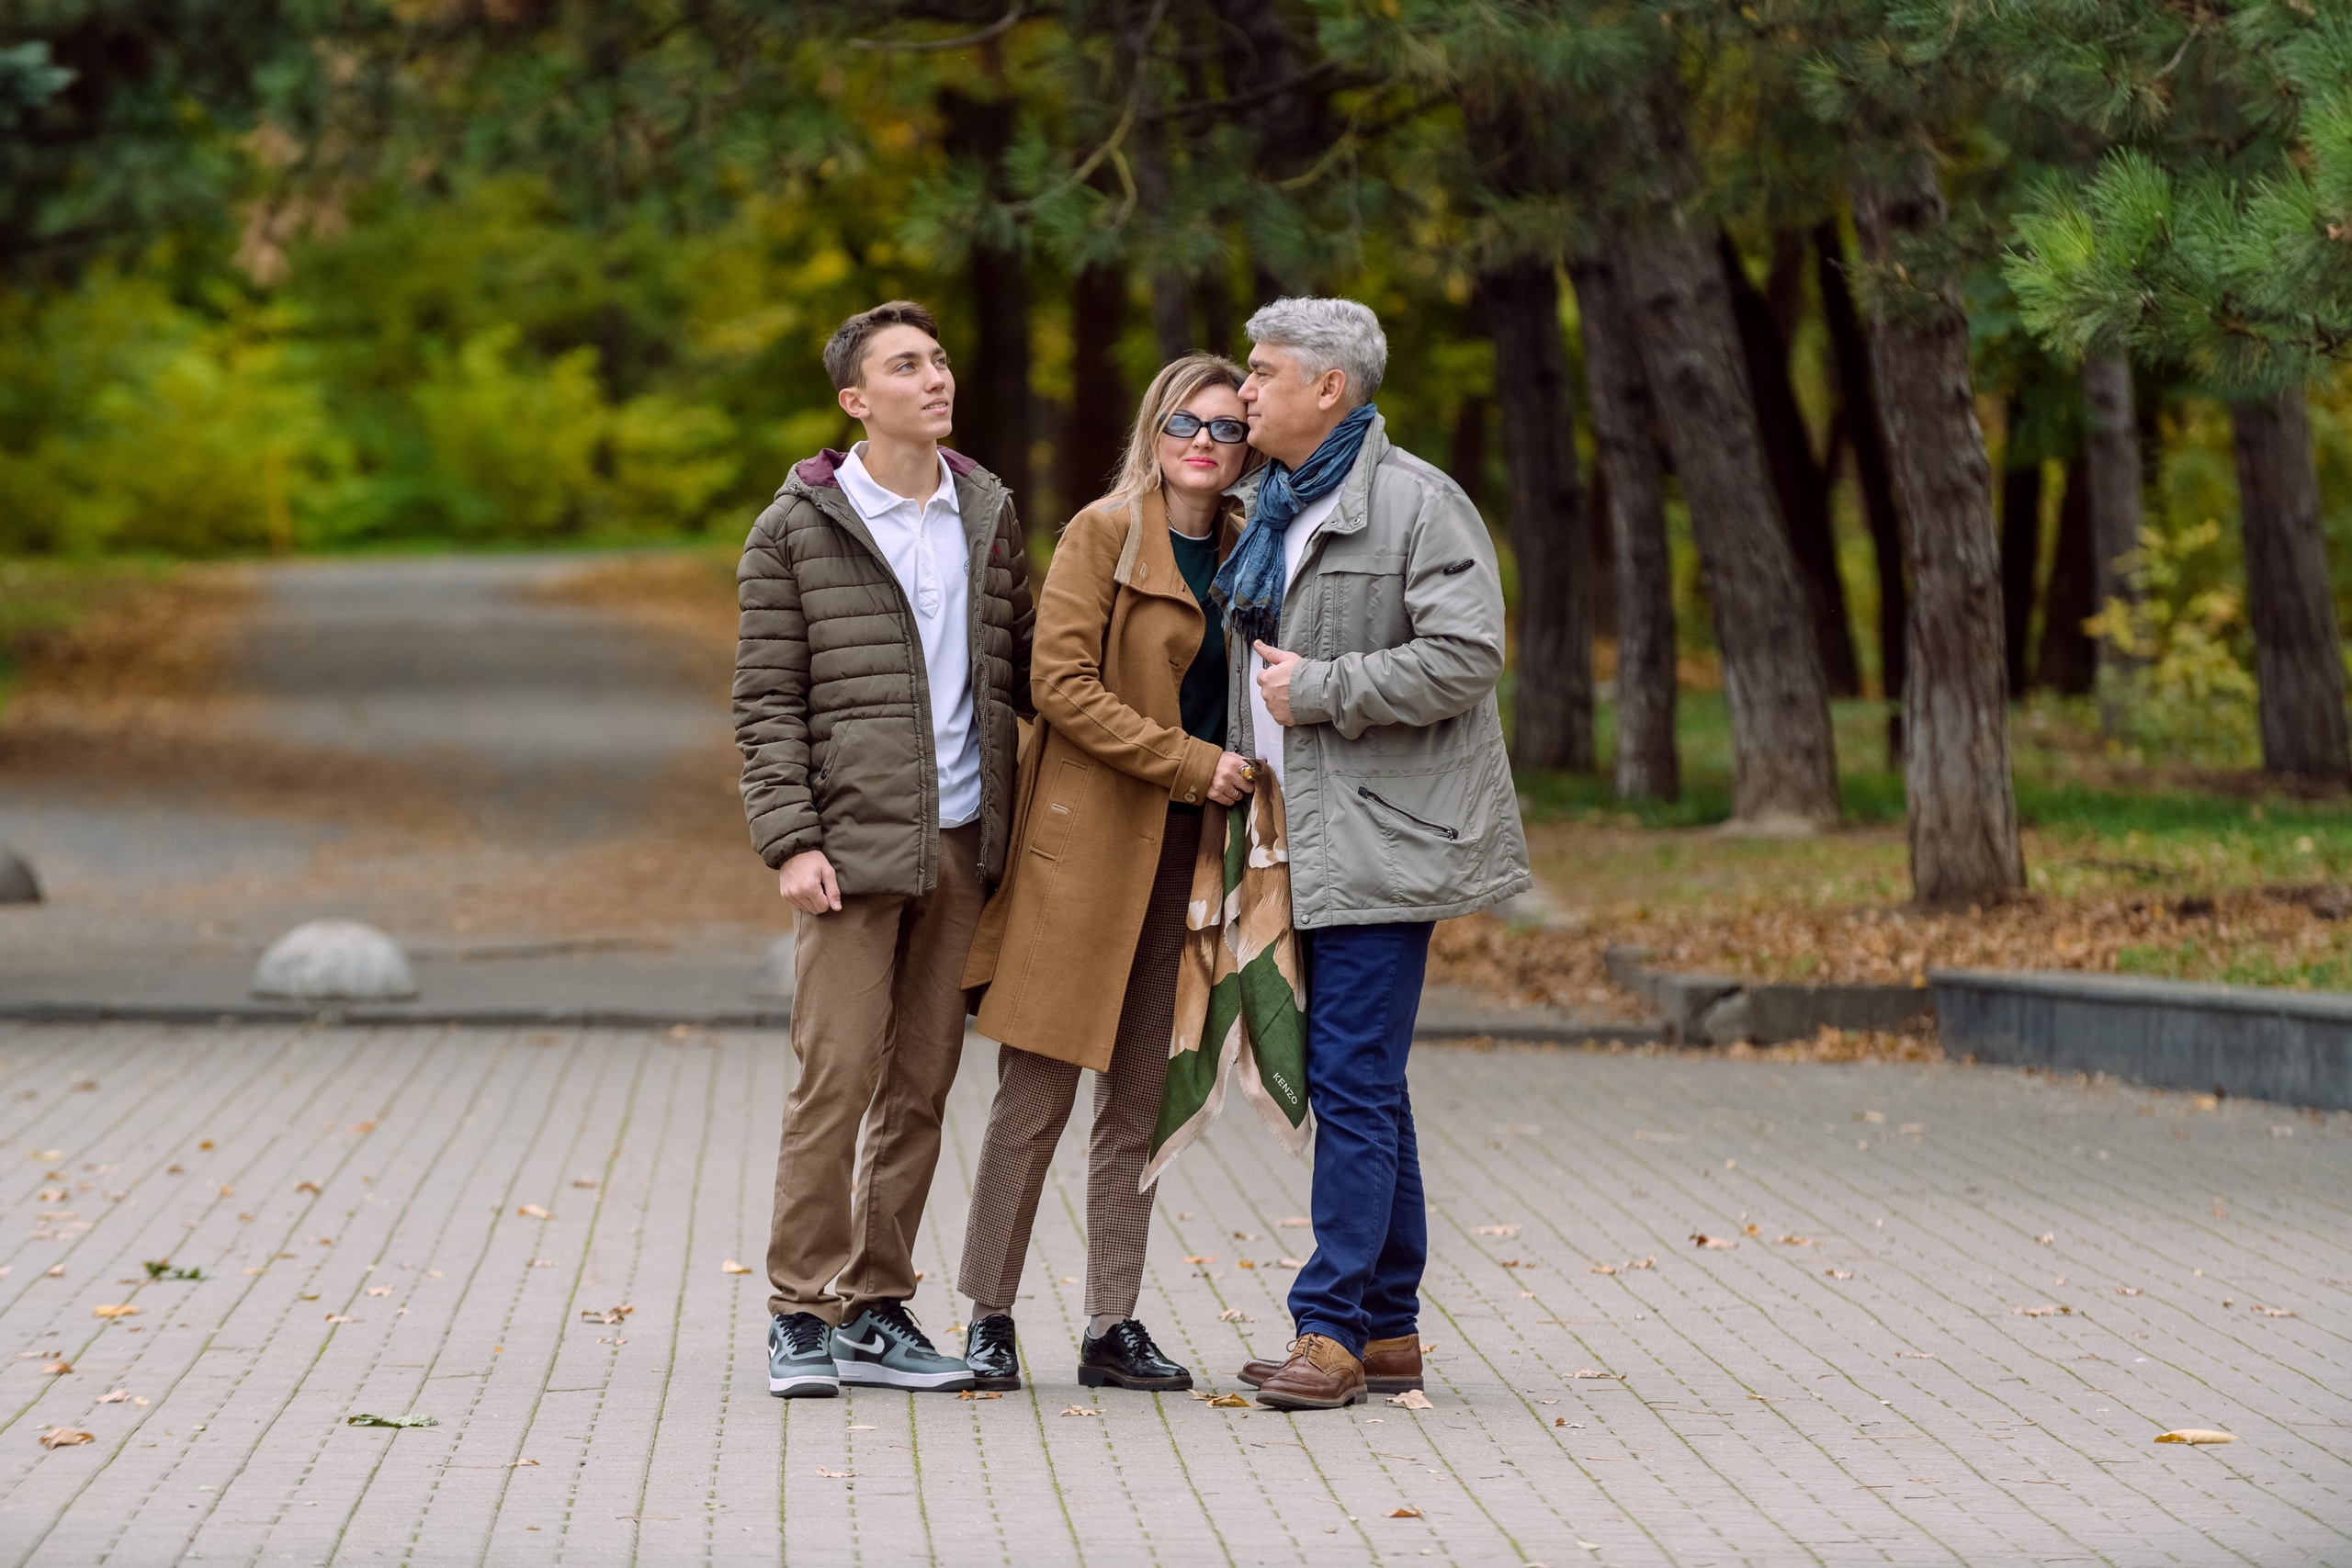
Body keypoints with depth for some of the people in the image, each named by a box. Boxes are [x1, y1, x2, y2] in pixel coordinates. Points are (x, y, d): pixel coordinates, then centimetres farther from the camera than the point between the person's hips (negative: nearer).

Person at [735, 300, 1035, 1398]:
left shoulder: (989, 516, 12)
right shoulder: (798, 531, -1)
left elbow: (1025, 668, 18)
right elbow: (766, 703, -3)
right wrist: (790, 841, -11)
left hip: (962, 841, 5)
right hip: (853, 844, -5)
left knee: (922, 1084, 7)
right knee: (836, 1078, -7)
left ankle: (878, 1310, 14)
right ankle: (802, 1313, 2)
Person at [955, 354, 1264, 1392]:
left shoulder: (1244, 554, 13)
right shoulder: (1104, 533, -4)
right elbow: (1060, 682, -12)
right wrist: (1187, 763, -15)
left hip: (1185, 854, 6)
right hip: (1087, 843, -5)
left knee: (1140, 1102, 8)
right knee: (1035, 1094, -3)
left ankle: (1113, 1327, 12)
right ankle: (989, 1317, 5)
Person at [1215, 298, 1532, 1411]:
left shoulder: (1417, 503, -9)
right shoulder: (1273, 513, 18)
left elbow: (1466, 655, -18)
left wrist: (1321, 690, -15)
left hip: (1382, 838, -9)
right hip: (1306, 840, 9)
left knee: (1353, 1081, -11)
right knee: (1359, 1087, 11)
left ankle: (1331, 1328, -10)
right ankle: (1389, 1330, 16)